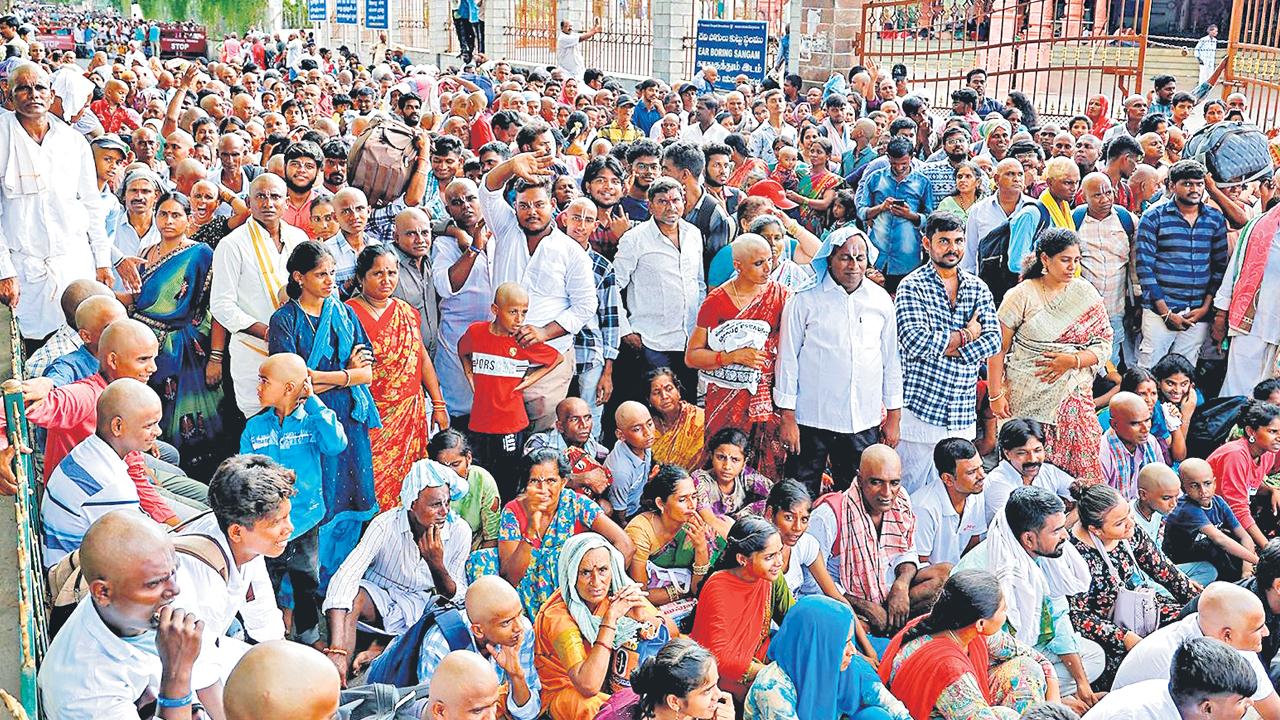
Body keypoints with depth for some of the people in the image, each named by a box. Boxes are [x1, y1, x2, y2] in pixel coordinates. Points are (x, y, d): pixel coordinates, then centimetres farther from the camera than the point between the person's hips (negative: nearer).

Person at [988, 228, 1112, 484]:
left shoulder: (1086, 294, 7)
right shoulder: (1022, 295, -2)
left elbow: (1104, 345, 6)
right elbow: (998, 348, -1)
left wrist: (1071, 361, -11)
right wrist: (995, 395, -5)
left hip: (1073, 395, 2)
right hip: (1026, 398, -2)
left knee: (1083, 465, -5)